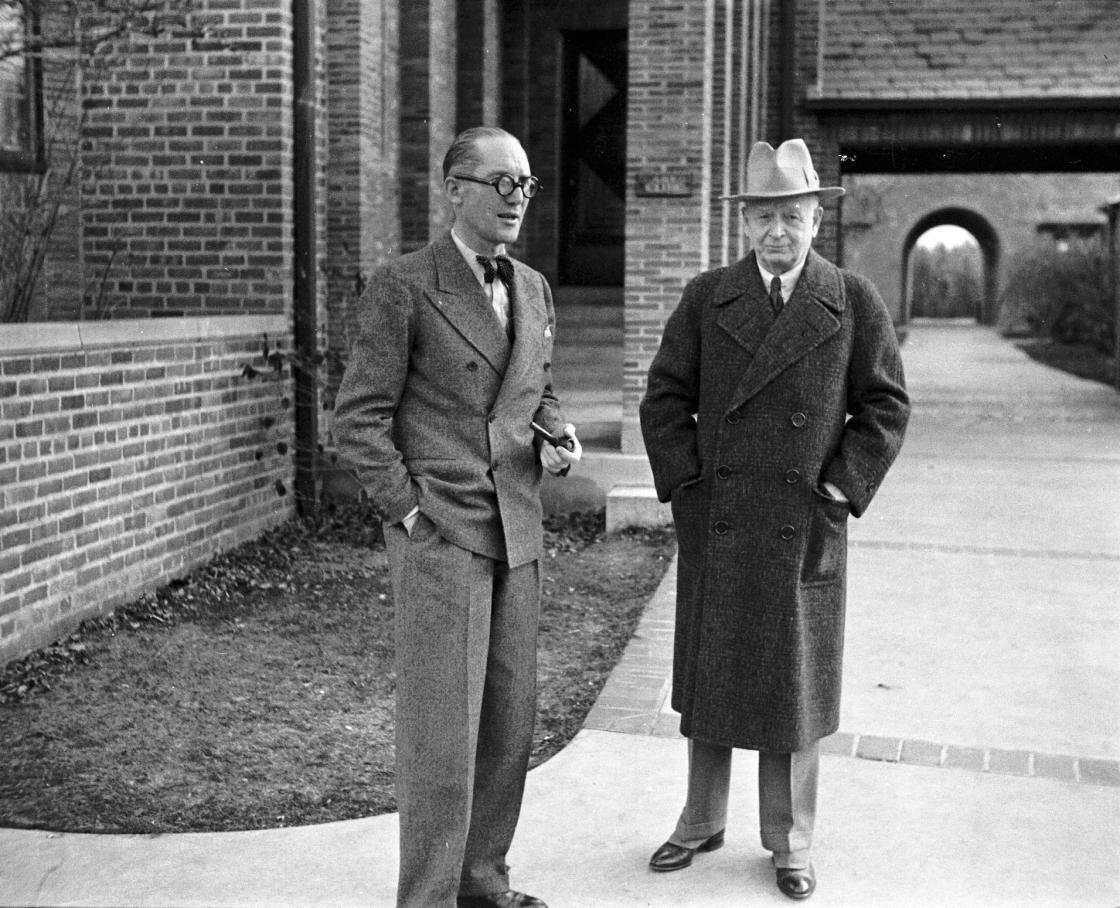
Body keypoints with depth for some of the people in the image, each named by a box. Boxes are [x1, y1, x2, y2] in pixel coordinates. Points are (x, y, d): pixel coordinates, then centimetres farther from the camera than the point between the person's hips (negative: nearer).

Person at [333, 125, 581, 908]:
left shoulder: (533, 288, 13)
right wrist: (408, 510, -11)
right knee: (441, 725, -3)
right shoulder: (403, 287, -7)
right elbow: (359, 418, -7)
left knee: (509, 720, 11)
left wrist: (558, 435, 3)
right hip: (438, 537, -6)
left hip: (517, 534, 7)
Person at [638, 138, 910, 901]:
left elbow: (886, 406, 1)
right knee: (709, 677, 11)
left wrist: (841, 489, -6)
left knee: (794, 686, 8)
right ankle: (702, 822, 27)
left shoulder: (855, 303, 0)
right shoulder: (707, 299, 4)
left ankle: (790, 841, 22)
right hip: (714, 525, 1)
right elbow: (665, 398, 6)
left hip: (805, 529, -1)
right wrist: (685, 483, -3)